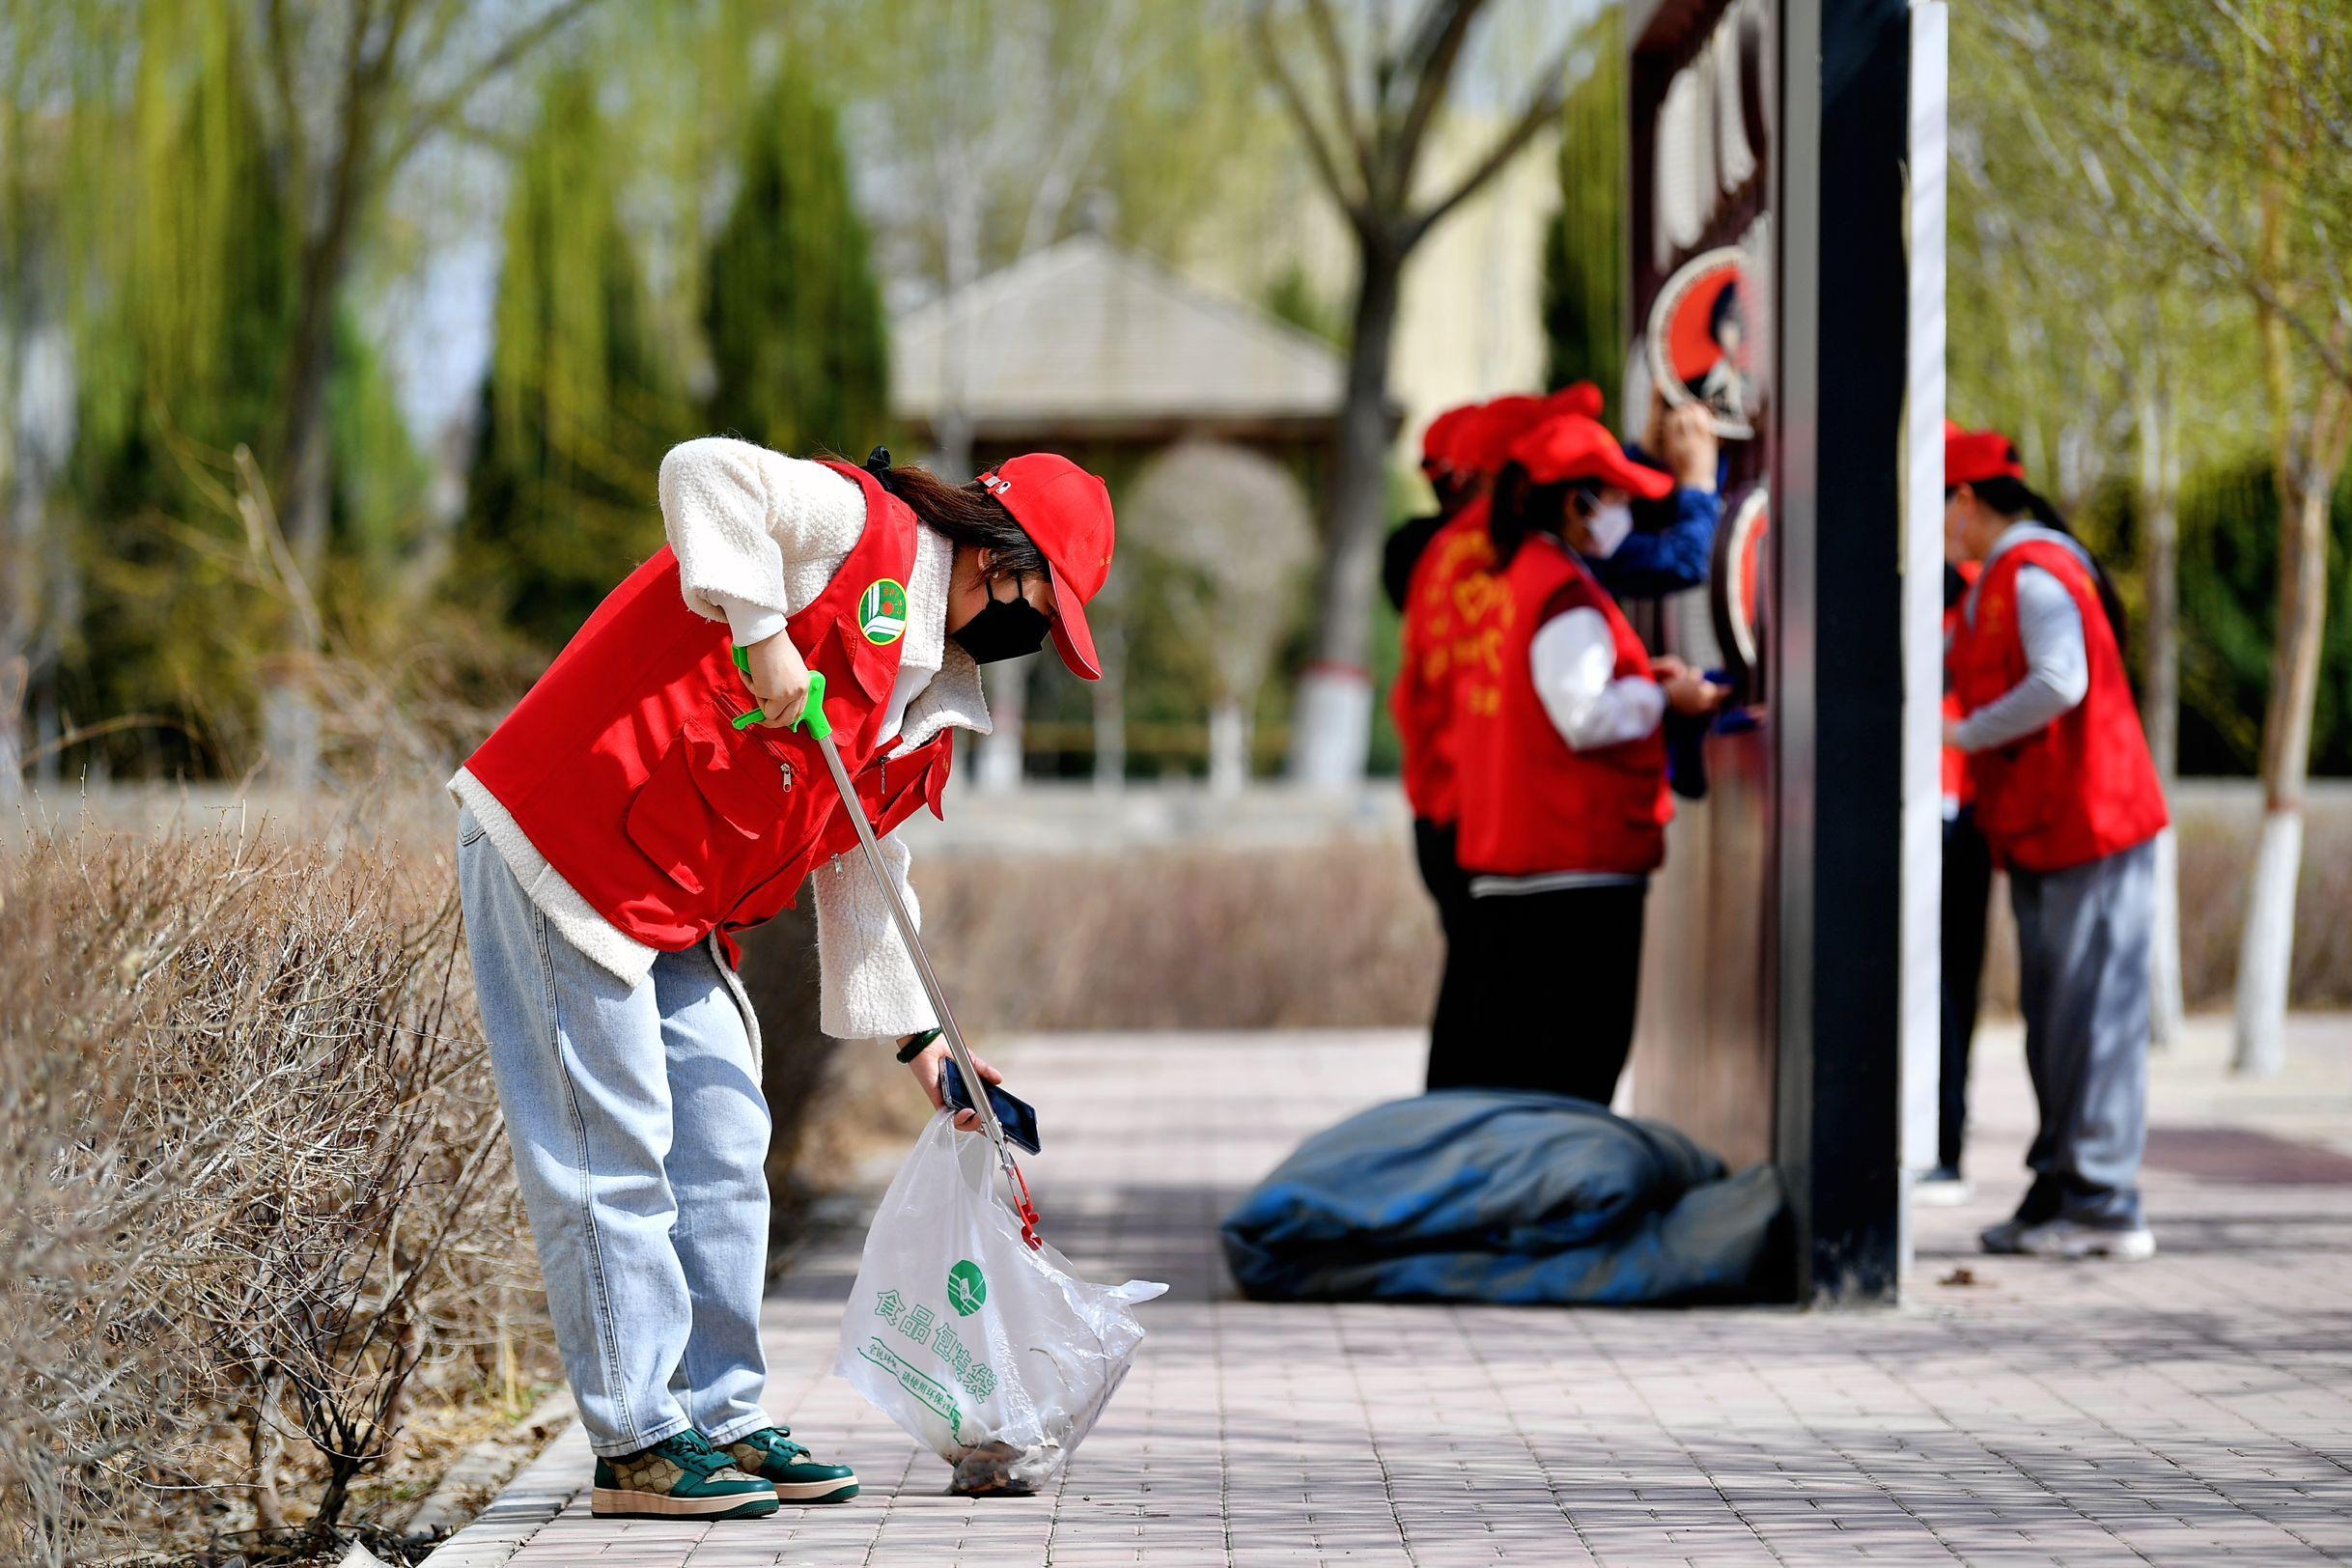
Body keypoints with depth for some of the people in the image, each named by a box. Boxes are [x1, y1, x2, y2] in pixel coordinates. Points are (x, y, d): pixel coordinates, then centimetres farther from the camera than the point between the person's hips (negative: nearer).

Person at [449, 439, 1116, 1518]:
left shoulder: (930, 710, 16)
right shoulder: (859, 531, -10)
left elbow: (861, 881, 23)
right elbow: (705, 474, -27)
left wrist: (922, 1045, 22)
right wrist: (765, 637, -28)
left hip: (676, 919, 10)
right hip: (560, 849, -10)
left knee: (724, 1151, 11)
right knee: (613, 1150, -7)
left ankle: (723, 1420, 20)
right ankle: (637, 1442, -2)